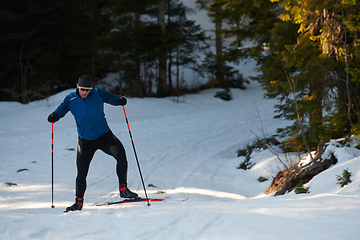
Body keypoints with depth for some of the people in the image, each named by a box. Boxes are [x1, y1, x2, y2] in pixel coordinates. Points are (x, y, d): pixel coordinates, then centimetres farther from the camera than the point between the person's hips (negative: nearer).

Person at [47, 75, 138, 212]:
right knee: (81, 172, 2)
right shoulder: (71, 99, -5)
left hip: (104, 136, -1)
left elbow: (110, 98, -8)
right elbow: (61, 109, -8)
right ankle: (79, 202, 21)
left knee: (120, 153, -24)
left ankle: (123, 188, -12)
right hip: (85, 140, 1)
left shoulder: (97, 94, -7)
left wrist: (119, 100, -30)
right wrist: (54, 116, -30)